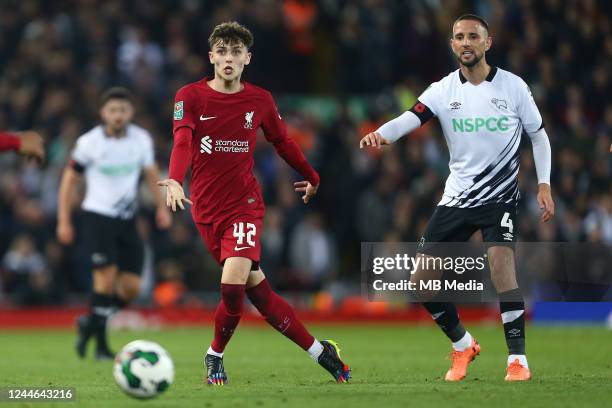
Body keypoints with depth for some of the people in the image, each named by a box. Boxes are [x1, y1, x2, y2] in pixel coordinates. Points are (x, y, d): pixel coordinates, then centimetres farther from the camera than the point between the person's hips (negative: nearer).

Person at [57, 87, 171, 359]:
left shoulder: (141, 139, 1)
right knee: (107, 276, -17)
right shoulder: (89, 142, -9)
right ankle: (101, 345, -8)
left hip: (127, 220, 4)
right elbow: (70, 178, 0)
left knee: (131, 288, -2)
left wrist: (161, 207, 6)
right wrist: (64, 221, -2)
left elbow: (151, 172, 16)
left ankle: (91, 323, 21)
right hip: (97, 216, -4)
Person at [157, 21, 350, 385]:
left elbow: (283, 142, 18)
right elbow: (182, 141, -19)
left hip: (245, 204, -1)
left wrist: (311, 176, 28)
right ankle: (319, 350, 16)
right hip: (207, 209, 1)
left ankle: (215, 356, 4)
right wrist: (175, 181, -37)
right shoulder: (190, 96, -4)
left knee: (233, 286, -20)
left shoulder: (260, 100, 1)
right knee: (259, 293, 2)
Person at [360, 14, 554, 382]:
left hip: (500, 196, -3)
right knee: (422, 279, 0)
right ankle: (463, 345, 23)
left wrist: (544, 185, -4)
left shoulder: (513, 86, -4)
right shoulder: (443, 90, -3)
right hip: (456, 199, 3)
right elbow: (410, 118, -20)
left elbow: (539, 135, 7)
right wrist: (380, 134, -41)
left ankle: (518, 359, -14)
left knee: (501, 264, -25)